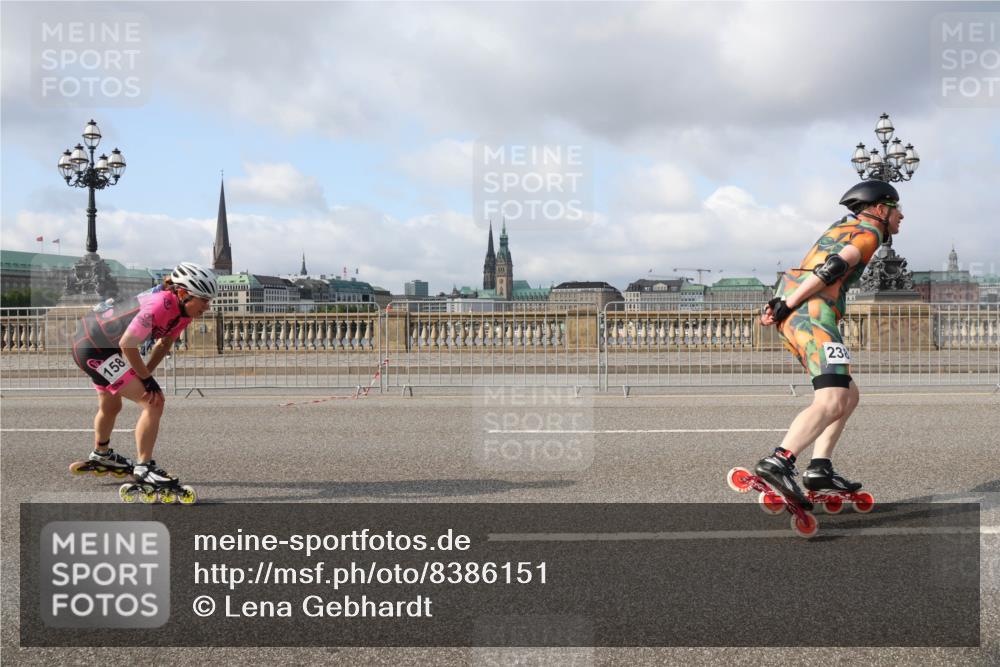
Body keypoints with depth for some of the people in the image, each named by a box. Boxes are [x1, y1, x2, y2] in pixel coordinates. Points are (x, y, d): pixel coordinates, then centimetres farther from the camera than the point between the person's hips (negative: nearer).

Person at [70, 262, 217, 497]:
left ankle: (101, 456, 54)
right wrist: (147, 379, -21)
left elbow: (164, 343, 6)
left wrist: (145, 373, -2)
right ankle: (143, 467, -9)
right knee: (153, 401, -16)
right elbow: (127, 344, -32)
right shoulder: (160, 305, -34)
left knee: (110, 407, 30)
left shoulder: (184, 310, -6)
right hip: (92, 347, -10)